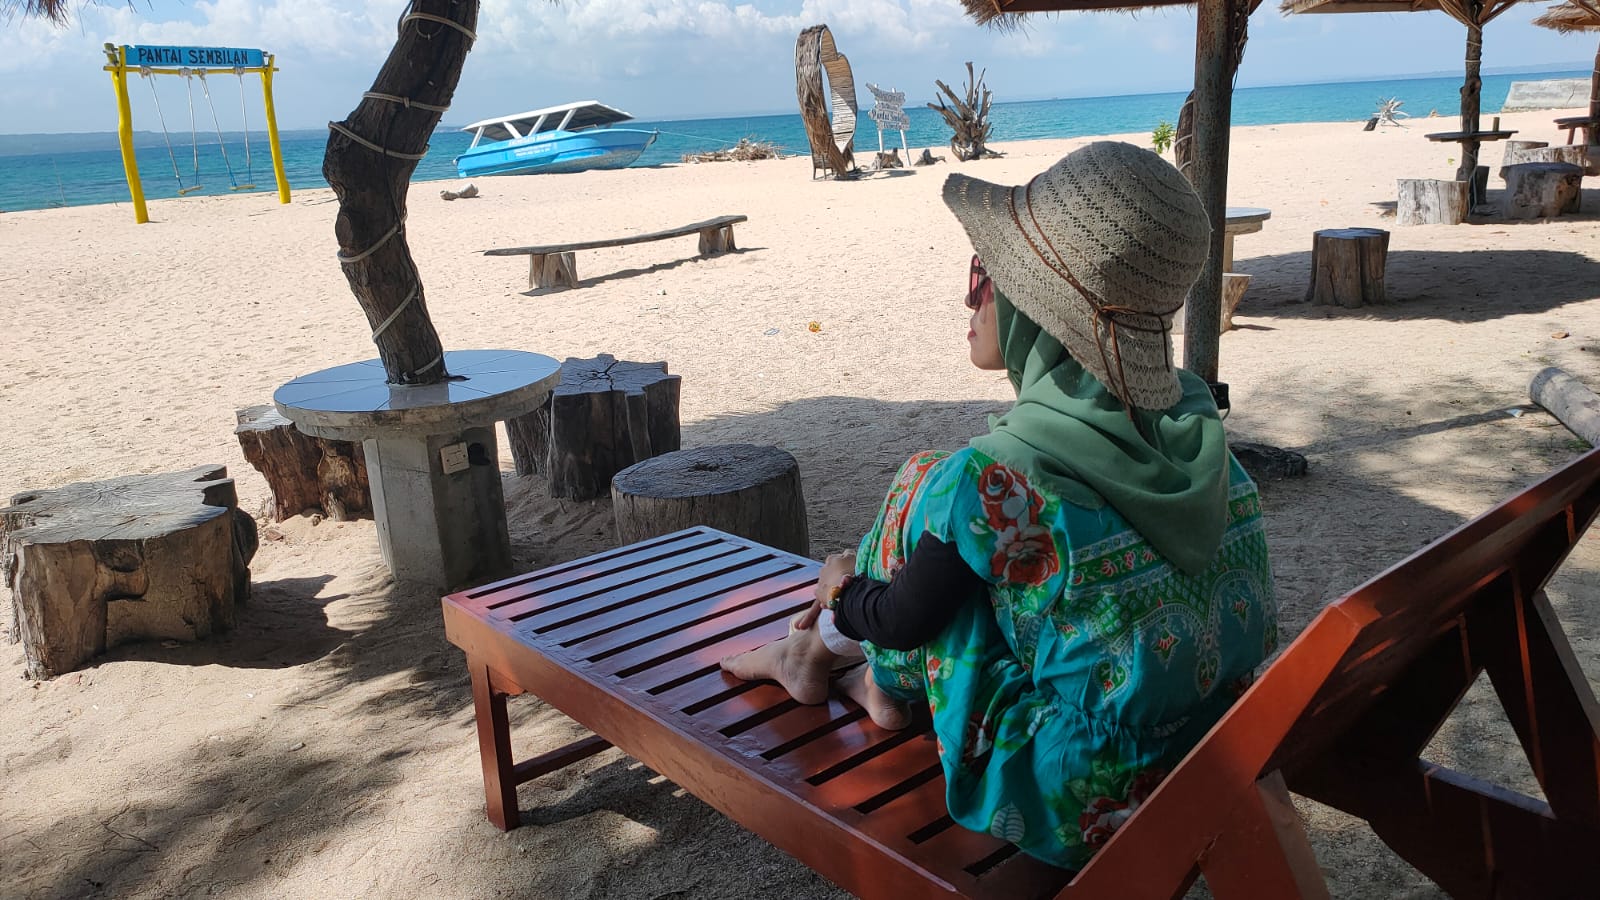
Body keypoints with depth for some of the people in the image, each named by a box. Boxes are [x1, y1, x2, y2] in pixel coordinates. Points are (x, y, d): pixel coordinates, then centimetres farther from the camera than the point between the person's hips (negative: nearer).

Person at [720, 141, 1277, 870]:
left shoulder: (989, 483, -26)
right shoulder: (1197, 424, -5)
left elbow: (902, 620, -10)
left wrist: (841, 591, 16)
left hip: (1088, 818, -6)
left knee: (923, 486, 1)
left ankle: (817, 653, 29)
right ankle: (883, 683, 38)